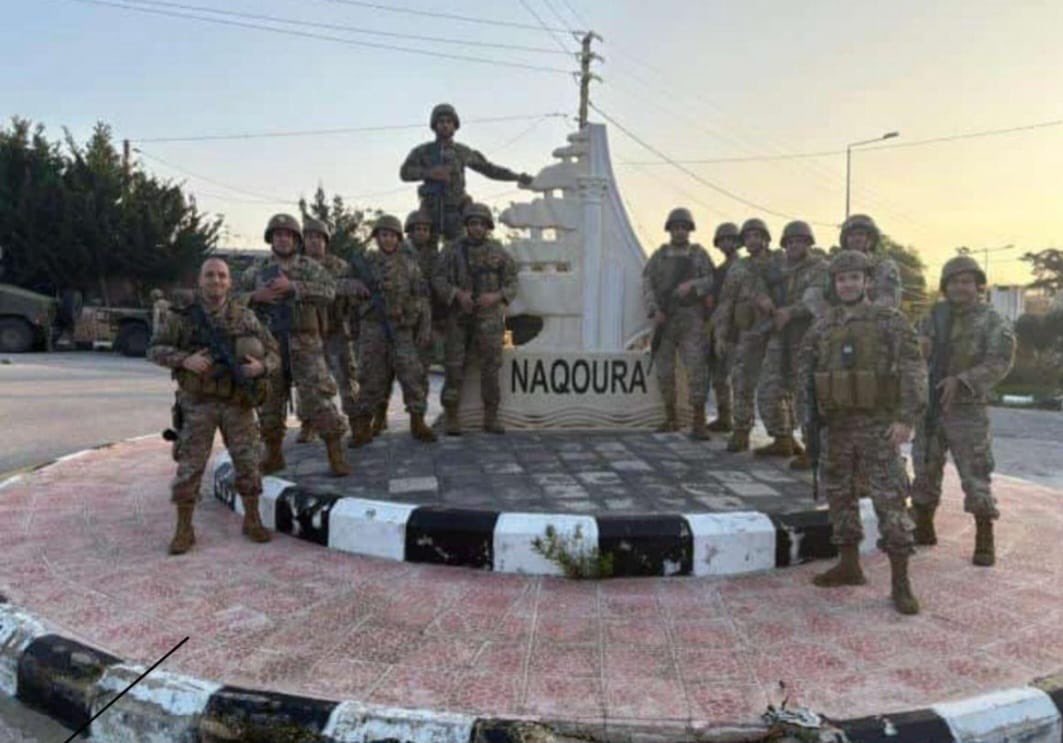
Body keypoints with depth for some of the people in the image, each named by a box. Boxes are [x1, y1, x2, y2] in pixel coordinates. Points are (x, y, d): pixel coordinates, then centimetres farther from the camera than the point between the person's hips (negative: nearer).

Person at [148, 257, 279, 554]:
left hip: (237, 402, 2)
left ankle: (252, 521, 20)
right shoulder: (182, 317, 0)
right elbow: (155, 349, 0)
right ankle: (184, 530, 13)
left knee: (248, 462, 4)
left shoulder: (246, 317, 4)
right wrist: (185, 359, -18)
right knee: (189, 466, 0)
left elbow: (273, 353, 7)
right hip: (198, 403, -1)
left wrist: (261, 366, -16)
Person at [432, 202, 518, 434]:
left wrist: (495, 297, -15)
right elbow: (438, 280, -3)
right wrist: (458, 294, -20)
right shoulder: (453, 249, 1)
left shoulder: (498, 251, 4)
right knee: (454, 368, -1)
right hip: (459, 317, -1)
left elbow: (511, 283, 4)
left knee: (491, 368, -1)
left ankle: (491, 418, 9)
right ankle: (451, 418, 7)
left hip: (489, 317, 1)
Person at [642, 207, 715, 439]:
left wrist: (692, 284, -21)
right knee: (664, 371, 5)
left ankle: (698, 423, -10)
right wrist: (654, 311, -14)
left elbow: (712, 281, -3)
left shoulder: (700, 254, 6)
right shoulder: (658, 255, 9)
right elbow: (647, 285, 1)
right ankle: (671, 419, 18)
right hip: (664, 320, 2)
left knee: (697, 368, -12)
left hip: (691, 320, -2)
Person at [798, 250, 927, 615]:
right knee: (839, 496, 11)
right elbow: (806, 363, 22)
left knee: (890, 501, -6)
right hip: (836, 425, 5)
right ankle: (849, 566, 25)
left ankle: (900, 583, 0)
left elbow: (914, 370, -10)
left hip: (878, 425, -5)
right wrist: (813, 401, 8)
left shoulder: (890, 321, -5)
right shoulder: (823, 326, 7)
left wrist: (907, 418, -19)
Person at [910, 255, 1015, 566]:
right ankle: (923, 529, 28)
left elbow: (999, 363, -15)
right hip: (929, 407, 5)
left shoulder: (993, 322, -5)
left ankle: (985, 541, 9)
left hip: (967, 411, -4)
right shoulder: (936, 316, 9)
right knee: (925, 472, 13)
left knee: (975, 476, -4)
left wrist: (960, 381, -27)